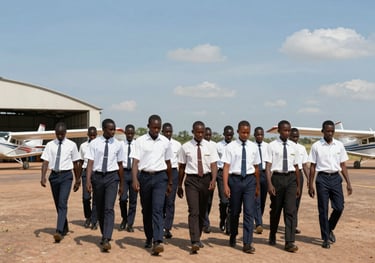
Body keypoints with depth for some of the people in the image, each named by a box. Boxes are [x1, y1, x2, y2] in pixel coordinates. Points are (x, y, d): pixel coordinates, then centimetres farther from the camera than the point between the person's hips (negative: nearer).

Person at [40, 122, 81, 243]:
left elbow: (75, 163, 5)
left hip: (66, 175, -3)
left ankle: (59, 231, -21)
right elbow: (45, 161, -2)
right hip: (54, 175, 3)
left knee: (62, 203, -16)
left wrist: (78, 179, 9)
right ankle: (64, 228, 30)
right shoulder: (50, 145, 4)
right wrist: (43, 176, -17)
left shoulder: (71, 145, -1)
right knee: (57, 204, 13)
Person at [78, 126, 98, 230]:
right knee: (86, 197, -2)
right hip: (86, 171, 2)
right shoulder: (83, 146, 9)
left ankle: (94, 221, 10)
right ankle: (88, 217, 22)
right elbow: (81, 162, 15)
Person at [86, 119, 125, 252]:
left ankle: (106, 240, -16)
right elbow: (90, 162, -5)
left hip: (112, 177, -1)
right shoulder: (94, 144, -2)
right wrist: (88, 180, -17)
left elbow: (120, 165, 8)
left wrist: (121, 184, 13)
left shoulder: (118, 144, 2)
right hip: (97, 176, 1)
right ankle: (104, 235, 30)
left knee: (109, 208, -13)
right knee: (99, 209, 12)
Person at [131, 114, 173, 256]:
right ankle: (149, 238, 29)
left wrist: (170, 183, 19)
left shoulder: (165, 142, 5)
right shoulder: (140, 141, -1)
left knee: (158, 209, -14)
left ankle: (157, 242, -21)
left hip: (160, 177, 0)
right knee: (146, 210, 12)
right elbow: (135, 162, -7)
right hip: (144, 176, 1)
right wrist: (135, 180, -21)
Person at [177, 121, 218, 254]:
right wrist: (179, 185, 9)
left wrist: (213, 180, -20)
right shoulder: (185, 147, 0)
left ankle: (198, 238, 29)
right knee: (193, 211, -13)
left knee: (202, 211, 13)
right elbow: (181, 167, 6)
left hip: (206, 179, 2)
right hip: (191, 179, -2)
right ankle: (195, 242, -18)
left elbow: (214, 165, -4)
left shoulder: (209, 147, 3)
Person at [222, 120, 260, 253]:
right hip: (235, 179, -1)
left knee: (249, 212, -6)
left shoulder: (253, 147, 5)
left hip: (249, 180, 1)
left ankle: (247, 244, -2)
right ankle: (233, 238, 35)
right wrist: (226, 185, -14)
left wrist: (257, 186, 15)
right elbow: (226, 167, -6)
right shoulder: (230, 147, -3)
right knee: (235, 211, 13)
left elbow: (256, 167, 11)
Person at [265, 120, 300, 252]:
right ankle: (272, 237, 33)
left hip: (291, 178, 2)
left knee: (290, 210, -6)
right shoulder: (272, 146, -4)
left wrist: (298, 185, 15)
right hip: (277, 178, -2)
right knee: (275, 209, 12)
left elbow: (296, 166, 12)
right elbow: (268, 166, -7)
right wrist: (269, 184, -17)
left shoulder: (293, 146, 7)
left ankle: (290, 242, -5)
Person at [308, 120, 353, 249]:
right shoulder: (316, 146, -1)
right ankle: (325, 238, 12)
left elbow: (343, 165, 9)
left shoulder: (339, 145, 6)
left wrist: (348, 183, 3)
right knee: (323, 210, 2)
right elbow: (312, 167, 1)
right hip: (322, 178, -2)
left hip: (336, 178, 3)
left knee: (339, 207, -1)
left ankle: (330, 229, 26)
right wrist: (310, 185, -1)